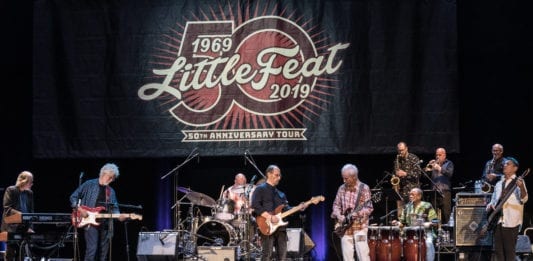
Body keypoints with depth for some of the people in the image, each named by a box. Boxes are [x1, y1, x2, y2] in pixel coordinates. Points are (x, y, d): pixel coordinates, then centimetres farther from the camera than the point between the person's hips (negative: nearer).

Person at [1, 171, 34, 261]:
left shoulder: (29, 193, 10)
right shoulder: (11, 190, -6)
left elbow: (31, 211, 12)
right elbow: (7, 208, -12)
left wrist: (29, 227, 2)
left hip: (24, 227, 5)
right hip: (12, 226, -5)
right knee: (10, 253, -5)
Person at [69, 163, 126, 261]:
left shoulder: (111, 191, 15)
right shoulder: (89, 185, -1)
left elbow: (114, 208, 13)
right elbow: (73, 197, 0)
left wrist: (119, 216, -8)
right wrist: (79, 209, -13)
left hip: (105, 224, 6)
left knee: (104, 252, 6)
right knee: (92, 249, -16)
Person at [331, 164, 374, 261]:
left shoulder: (364, 188, -7)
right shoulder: (342, 188, 8)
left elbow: (369, 208, -9)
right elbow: (336, 204, 15)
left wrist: (358, 214, -25)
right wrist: (338, 215, -4)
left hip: (360, 226, -5)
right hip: (345, 227, 5)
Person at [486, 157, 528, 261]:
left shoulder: (517, 182, -2)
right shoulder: (499, 183, 19)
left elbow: (524, 199, -16)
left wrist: (521, 187, -36)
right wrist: (490, 205, 5)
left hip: (511, 222, -7)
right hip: (497, 221, 7)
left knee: (509, 250, -5)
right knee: (498, 250, 7)